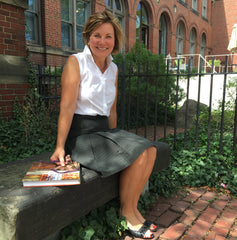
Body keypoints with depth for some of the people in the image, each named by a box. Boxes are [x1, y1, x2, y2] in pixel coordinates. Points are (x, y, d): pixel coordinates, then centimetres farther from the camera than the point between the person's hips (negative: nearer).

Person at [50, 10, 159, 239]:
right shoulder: (76, 62, -7)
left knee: (149, 149, -11)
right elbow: (67, 107, -14)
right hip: (80, 133, -7)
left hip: (104, 130, 7)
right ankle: (128, 212, 1)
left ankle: (130, 208, 0)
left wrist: (115, 138, 14)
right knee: (137, 154, -20)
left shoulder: (114, 69, 13)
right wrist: (60, 147, -18)